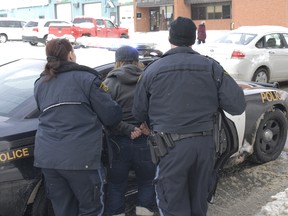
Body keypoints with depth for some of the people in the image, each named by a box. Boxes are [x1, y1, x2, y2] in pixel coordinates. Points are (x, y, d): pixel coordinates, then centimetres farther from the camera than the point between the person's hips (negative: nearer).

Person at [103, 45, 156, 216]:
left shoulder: (111, 82, -4)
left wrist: (128, 130, -13)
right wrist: (149, 125, -11)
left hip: (119, 143, -1)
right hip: (145, 141, 1)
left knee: (116, 186, 14)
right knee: (147, 183, 18)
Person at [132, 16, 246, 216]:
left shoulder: (152, 70, -3)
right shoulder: (211, 67, 0)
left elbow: (139, 113, 5)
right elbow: (237, 105, -4)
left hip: (171, 146, -3)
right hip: (205, 143, 3)